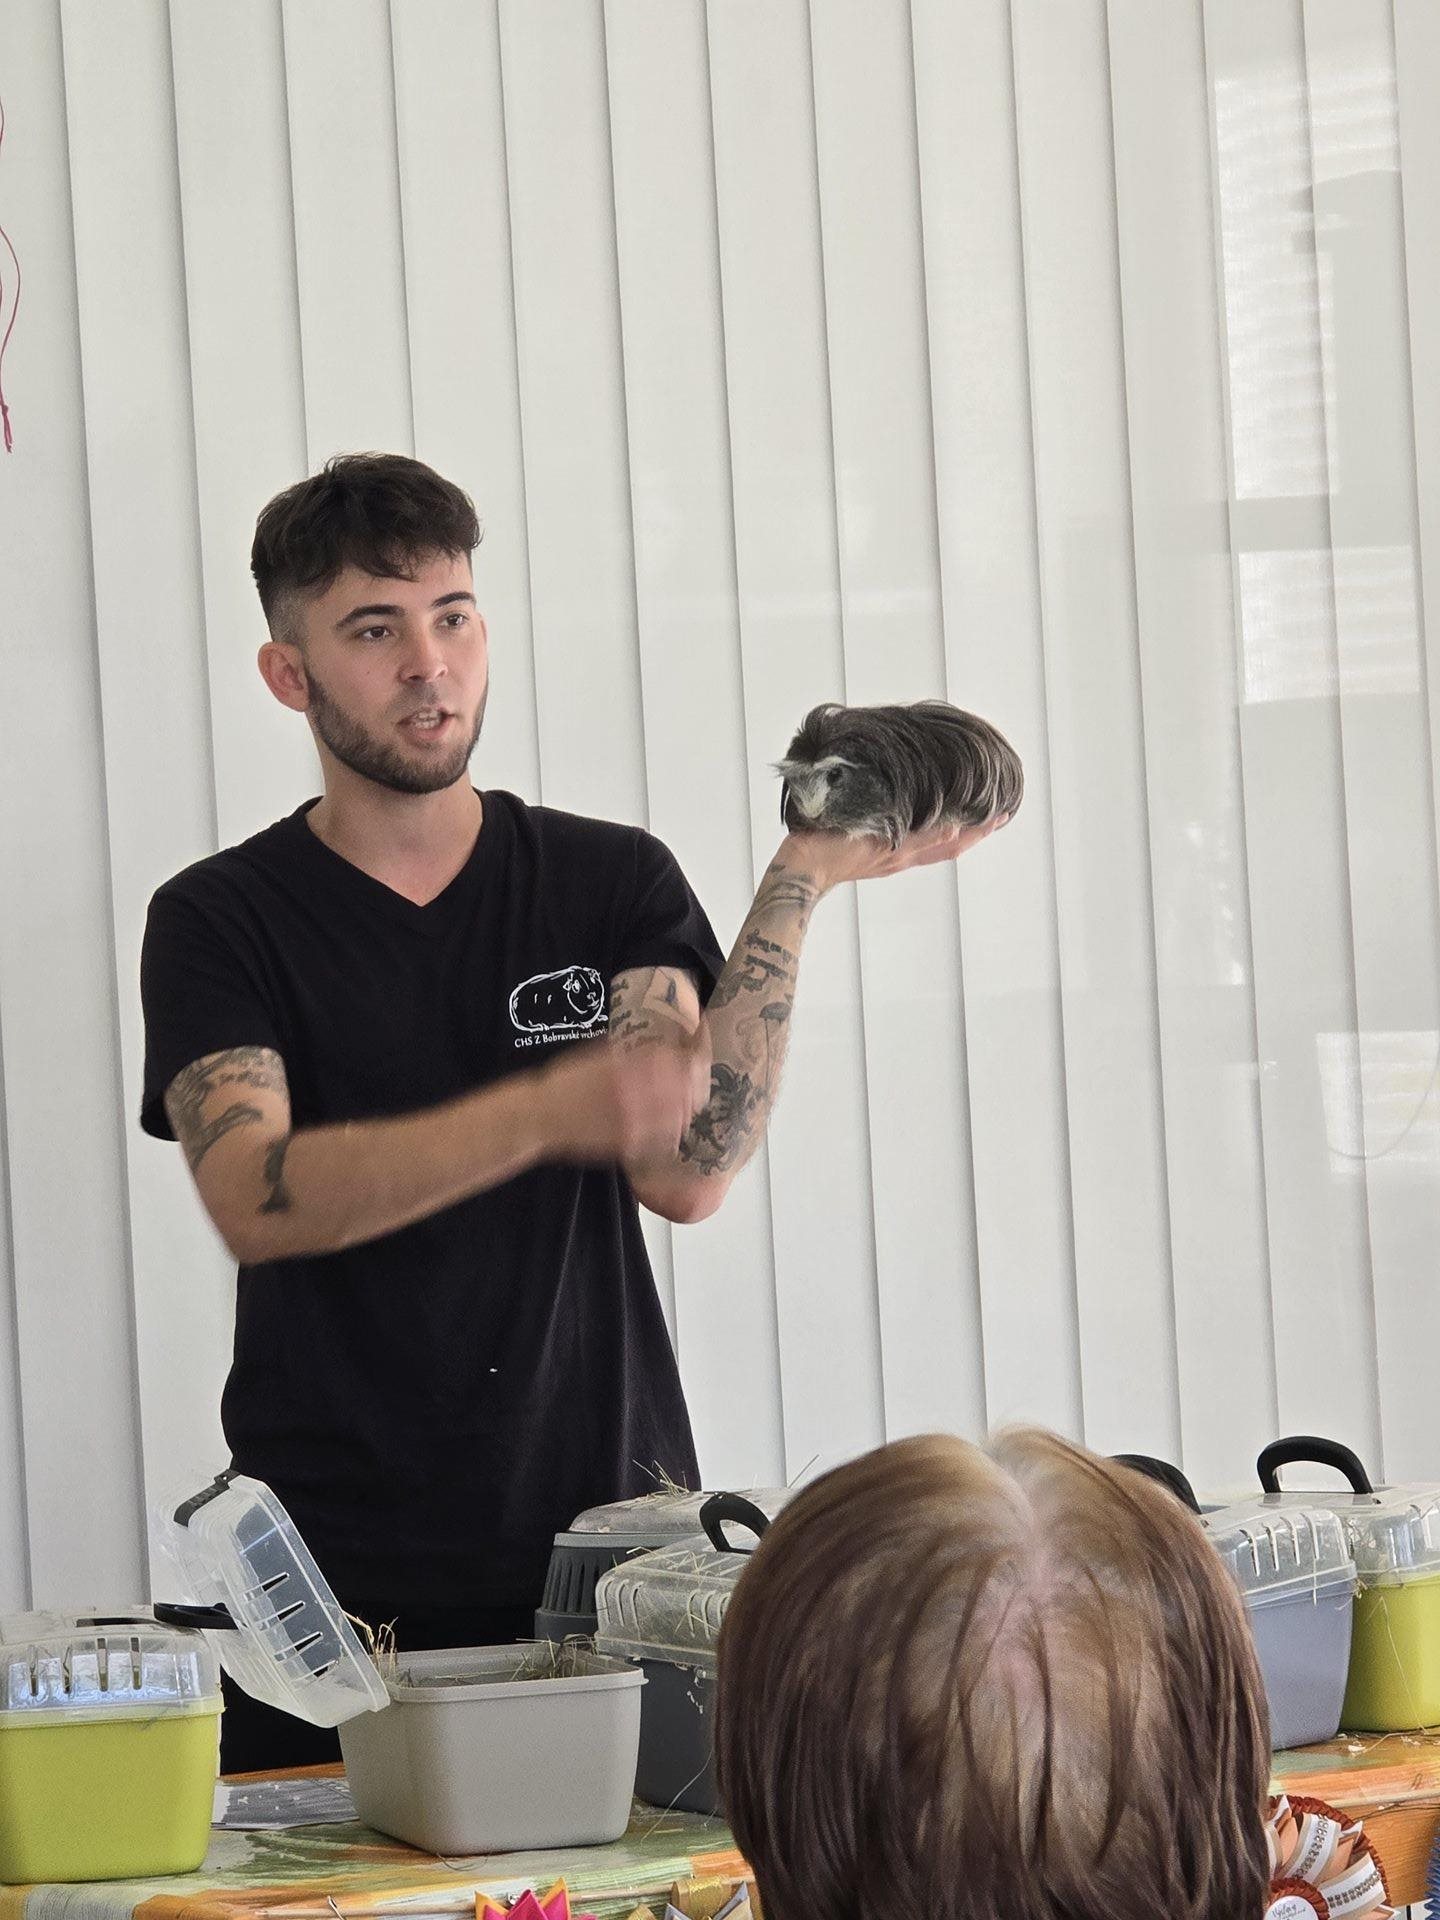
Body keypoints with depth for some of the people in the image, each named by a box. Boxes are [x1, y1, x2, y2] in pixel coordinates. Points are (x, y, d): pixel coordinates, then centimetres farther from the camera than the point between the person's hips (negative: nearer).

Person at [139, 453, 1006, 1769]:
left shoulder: (613, 883, 10)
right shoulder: (223, 921, 4)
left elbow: (689, 1170, -5)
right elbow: (256, 1199, -14)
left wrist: (796, 889, -12)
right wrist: (550, 1111, -25)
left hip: (612, 1550, 1)